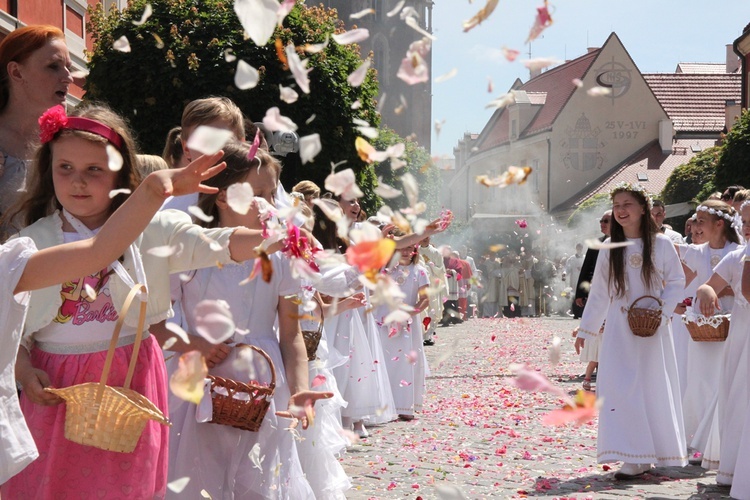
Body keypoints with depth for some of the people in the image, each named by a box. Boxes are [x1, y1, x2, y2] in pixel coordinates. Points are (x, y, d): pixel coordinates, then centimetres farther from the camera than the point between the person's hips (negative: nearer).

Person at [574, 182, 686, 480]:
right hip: (618, 331, 2)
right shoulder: (609, 248, 5)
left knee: (653, 390, 3)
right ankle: (634, 458, -2)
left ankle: (655, 452, 15)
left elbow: (677, 282, 2)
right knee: (620, 390, -6)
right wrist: (585, 330, 11)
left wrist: (660, 310, -13)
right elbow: (598, 293, 10)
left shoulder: (661, 244, -2)